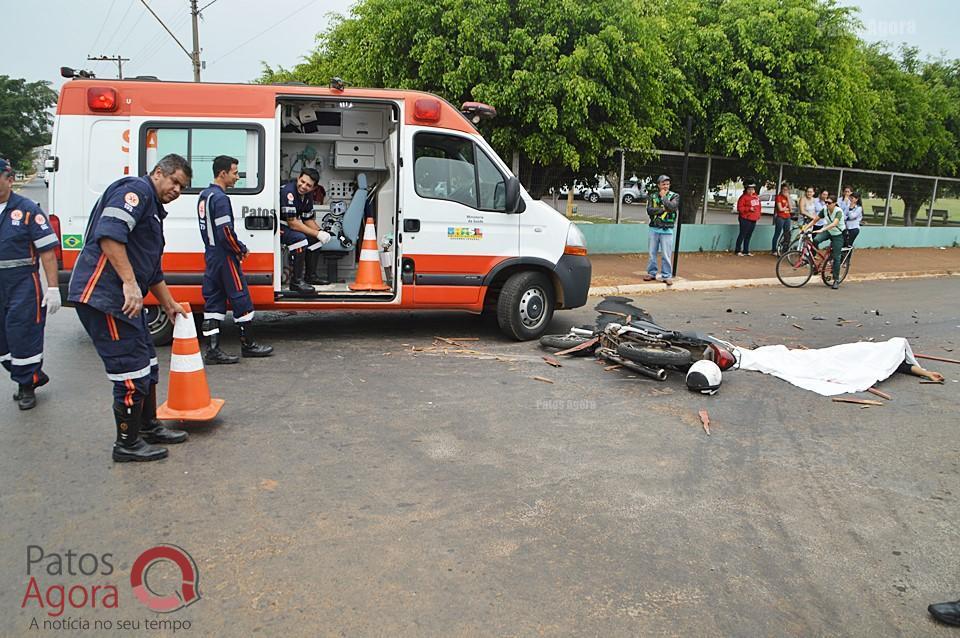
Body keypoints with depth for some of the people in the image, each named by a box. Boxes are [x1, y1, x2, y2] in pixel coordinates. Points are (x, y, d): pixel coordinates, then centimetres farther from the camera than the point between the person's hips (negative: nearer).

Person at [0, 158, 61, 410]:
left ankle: (26, 386, 15)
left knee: (23, 337, -1)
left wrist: (53, 289, -13)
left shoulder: (27, 210, -6)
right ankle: (34, 376, 28)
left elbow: (47, 251, -9)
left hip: (22, 287, -5)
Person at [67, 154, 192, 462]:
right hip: (103, 295, -11)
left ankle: (148, 426, 34)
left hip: (124, 298, 11)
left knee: (146, 364, 19)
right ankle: (127, 443, 9)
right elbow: (109, 233, -25)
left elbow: (153, 268, 31)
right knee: (131, 371, -5)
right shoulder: (136, 190, -8)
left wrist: (170, 305, 35)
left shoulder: (154, 211, 24)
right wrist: (130, 283, -29)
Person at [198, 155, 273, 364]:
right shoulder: (220, 198, -17)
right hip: (225, 257, -10)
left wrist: (238, 247, 14)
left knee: (214, 302, 7)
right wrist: (240, 250, -8)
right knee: (241, 299, 2)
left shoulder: (204, 195, 14)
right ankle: (248, 345, 12)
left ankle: (212, 350, 7)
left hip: (211, 255, 10)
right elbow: (226, 232, -24)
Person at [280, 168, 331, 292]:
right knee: (299, 238, -30)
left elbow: (308, 220, 9)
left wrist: (320, 232, -11)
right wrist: (317, 233, -23)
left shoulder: (307, 195, 2)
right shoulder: (288, 192, -26)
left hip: (286, 225, 9)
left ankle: (311, 276, 14)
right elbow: (293, 224, -27)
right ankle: (296, 281, -25)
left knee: (315, 238, 7)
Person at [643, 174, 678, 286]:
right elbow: (649, 210, -7)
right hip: (653, 229, 3)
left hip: (667, 230, -3)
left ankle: (667, 276, 2)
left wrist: (663, 197, -10)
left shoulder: (674, 196, 2)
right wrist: (663, 209, -12)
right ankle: (651, 273, 18)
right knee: (652, 253, 8)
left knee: (666, 255, -4)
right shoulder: (653, 196, 8)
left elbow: (672, 207, -17)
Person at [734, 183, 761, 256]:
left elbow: (758, 206, 22)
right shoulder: (744, 197, -10)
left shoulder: (756, 197, 12)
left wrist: (758, 216, 16)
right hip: (745, 219, -7)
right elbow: (740, 208, -13)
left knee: (749, 236, 12)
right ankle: (737, 250, 3)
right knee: (742, 235, -4)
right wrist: (749, 209, -21)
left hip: (753, 220, 7)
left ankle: (746, 251, 18)